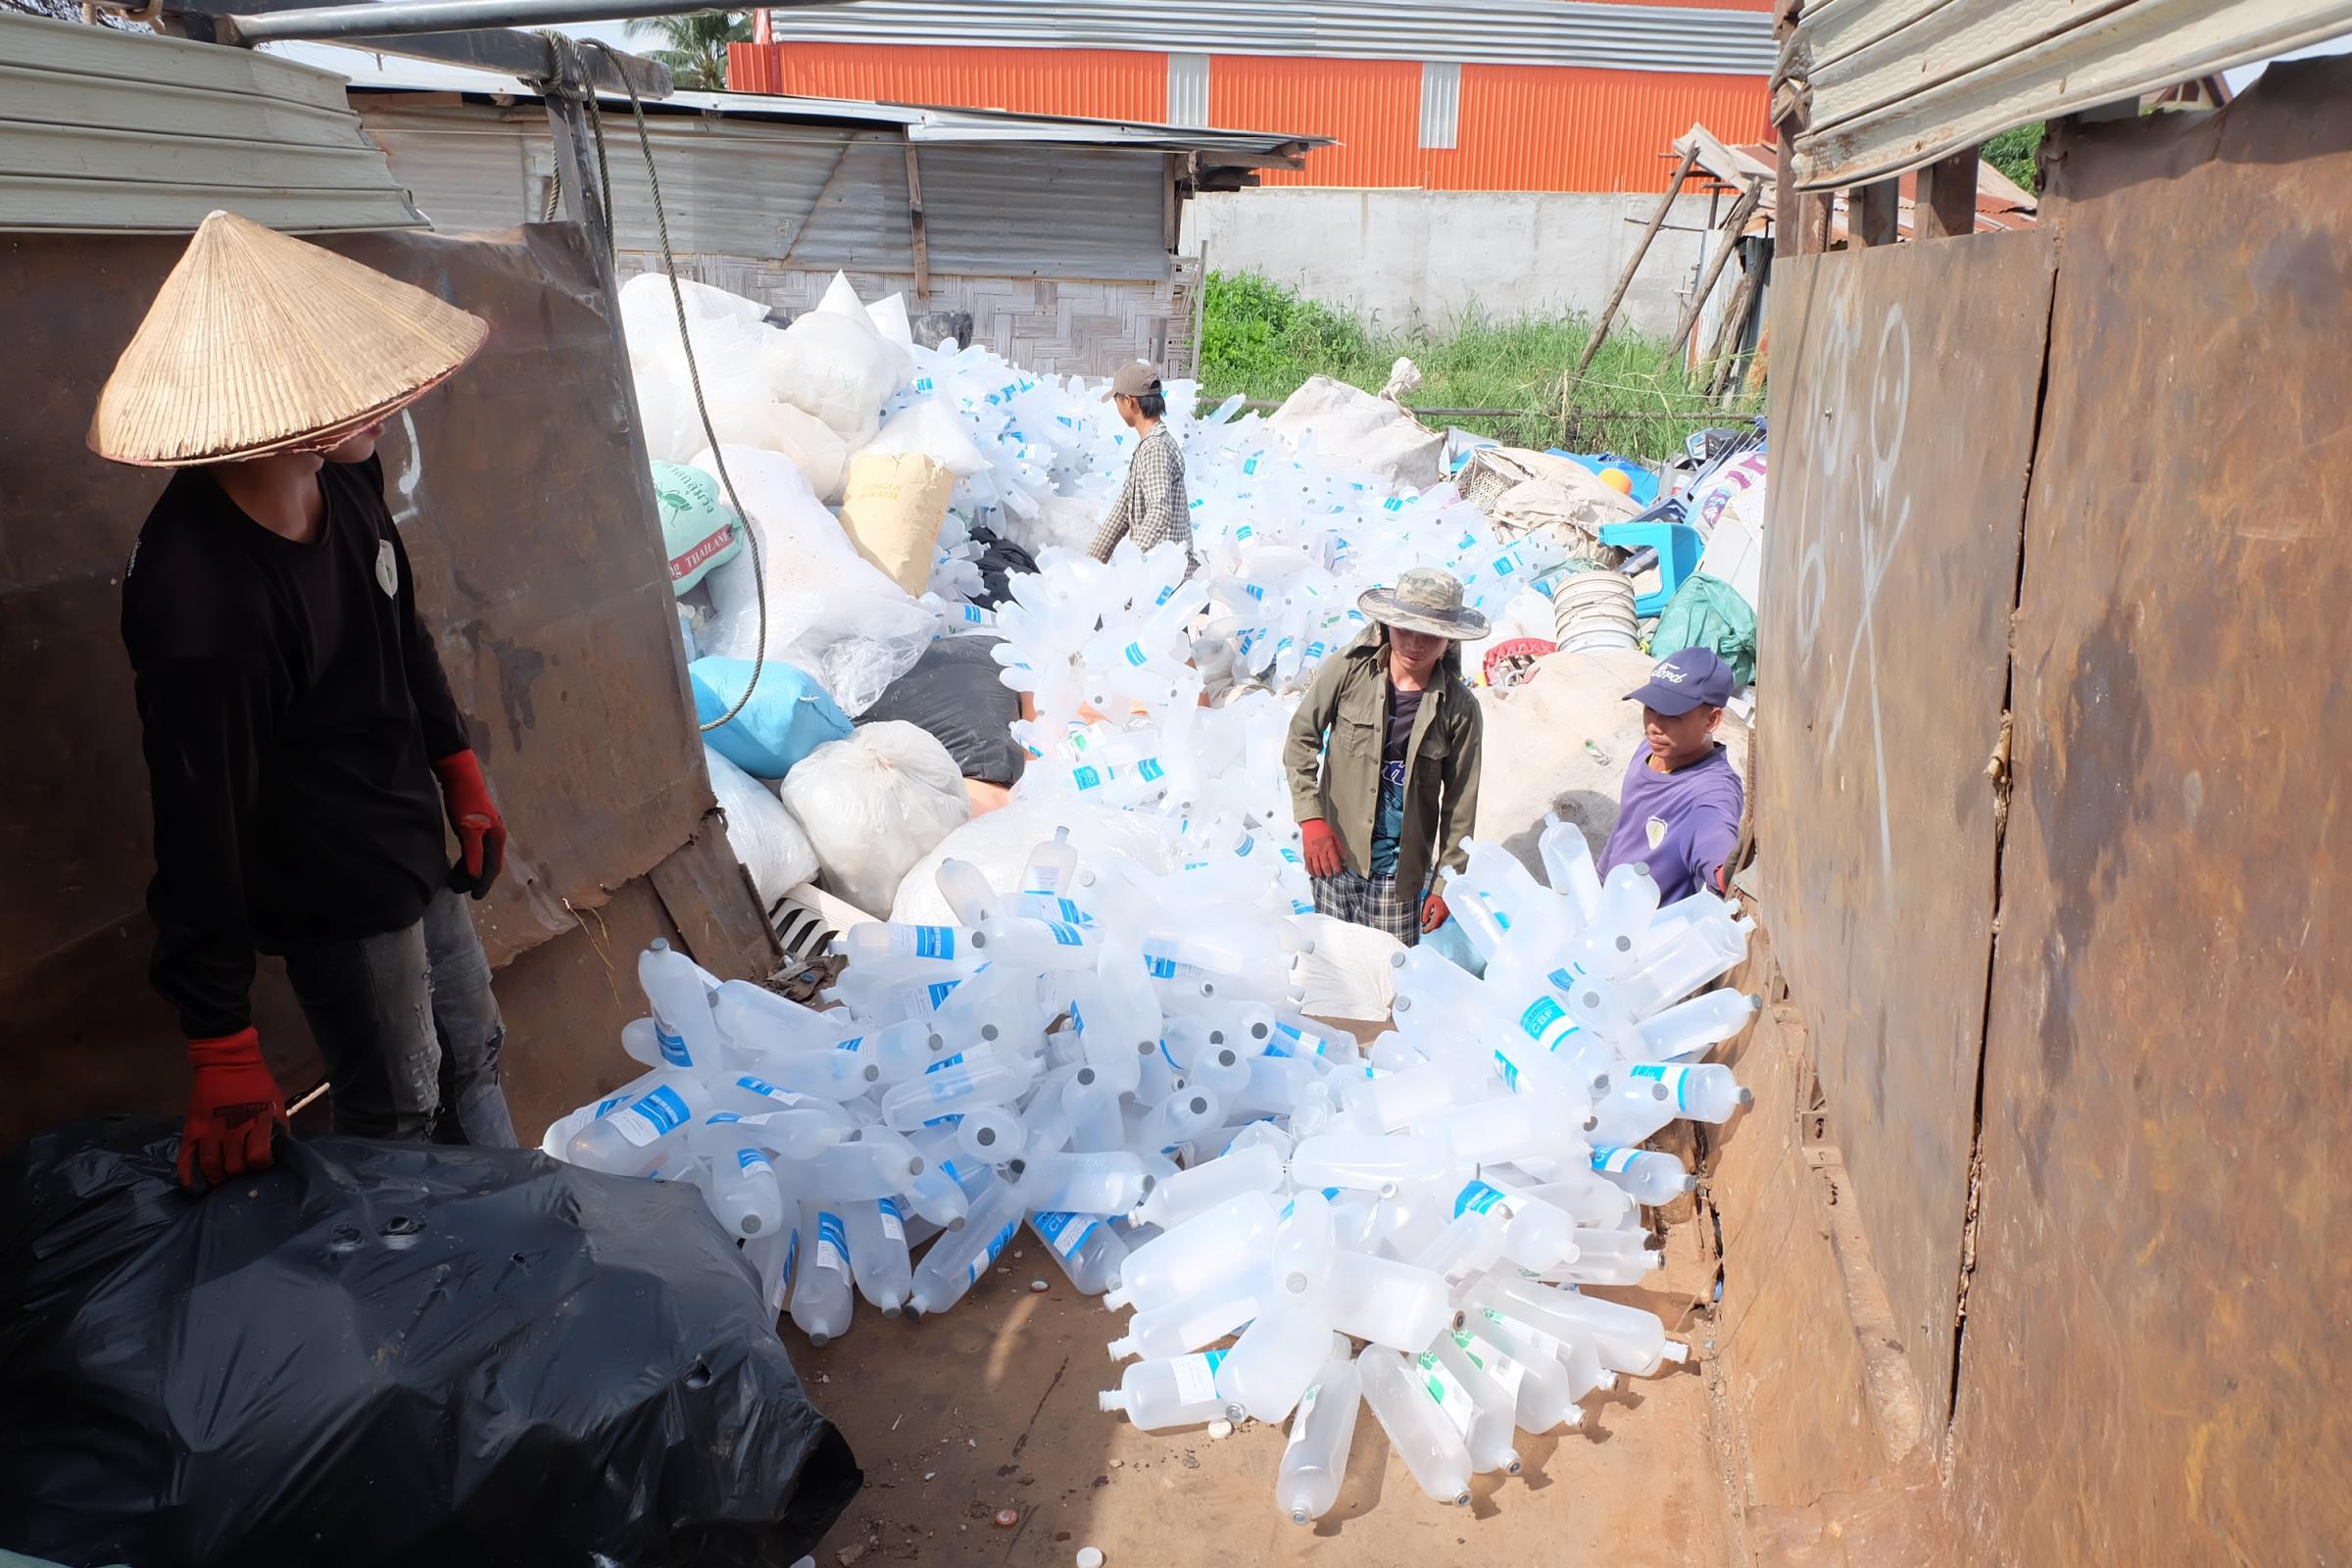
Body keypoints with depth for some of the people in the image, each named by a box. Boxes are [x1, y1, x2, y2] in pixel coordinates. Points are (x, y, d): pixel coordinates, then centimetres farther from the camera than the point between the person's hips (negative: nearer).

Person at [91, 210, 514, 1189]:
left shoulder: (345, 478, -9)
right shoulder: (199, 599, -33)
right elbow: (199, 827, -27)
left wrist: (460, 775, 17)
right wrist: (222, 1046, -20)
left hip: (416, 846, 8)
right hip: (335, 897, -8)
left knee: (470, 1058, 24)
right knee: (397, 1115, 10)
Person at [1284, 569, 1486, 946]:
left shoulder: (1459, 708, -6)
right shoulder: (1348, 670, -7)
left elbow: (1461, 802, 1)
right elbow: (1302, 737, 0)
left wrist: (1446, 882, 3)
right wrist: (1311, 818, -10)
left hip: (1400, 871, 0)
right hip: (1334, 853, 1)